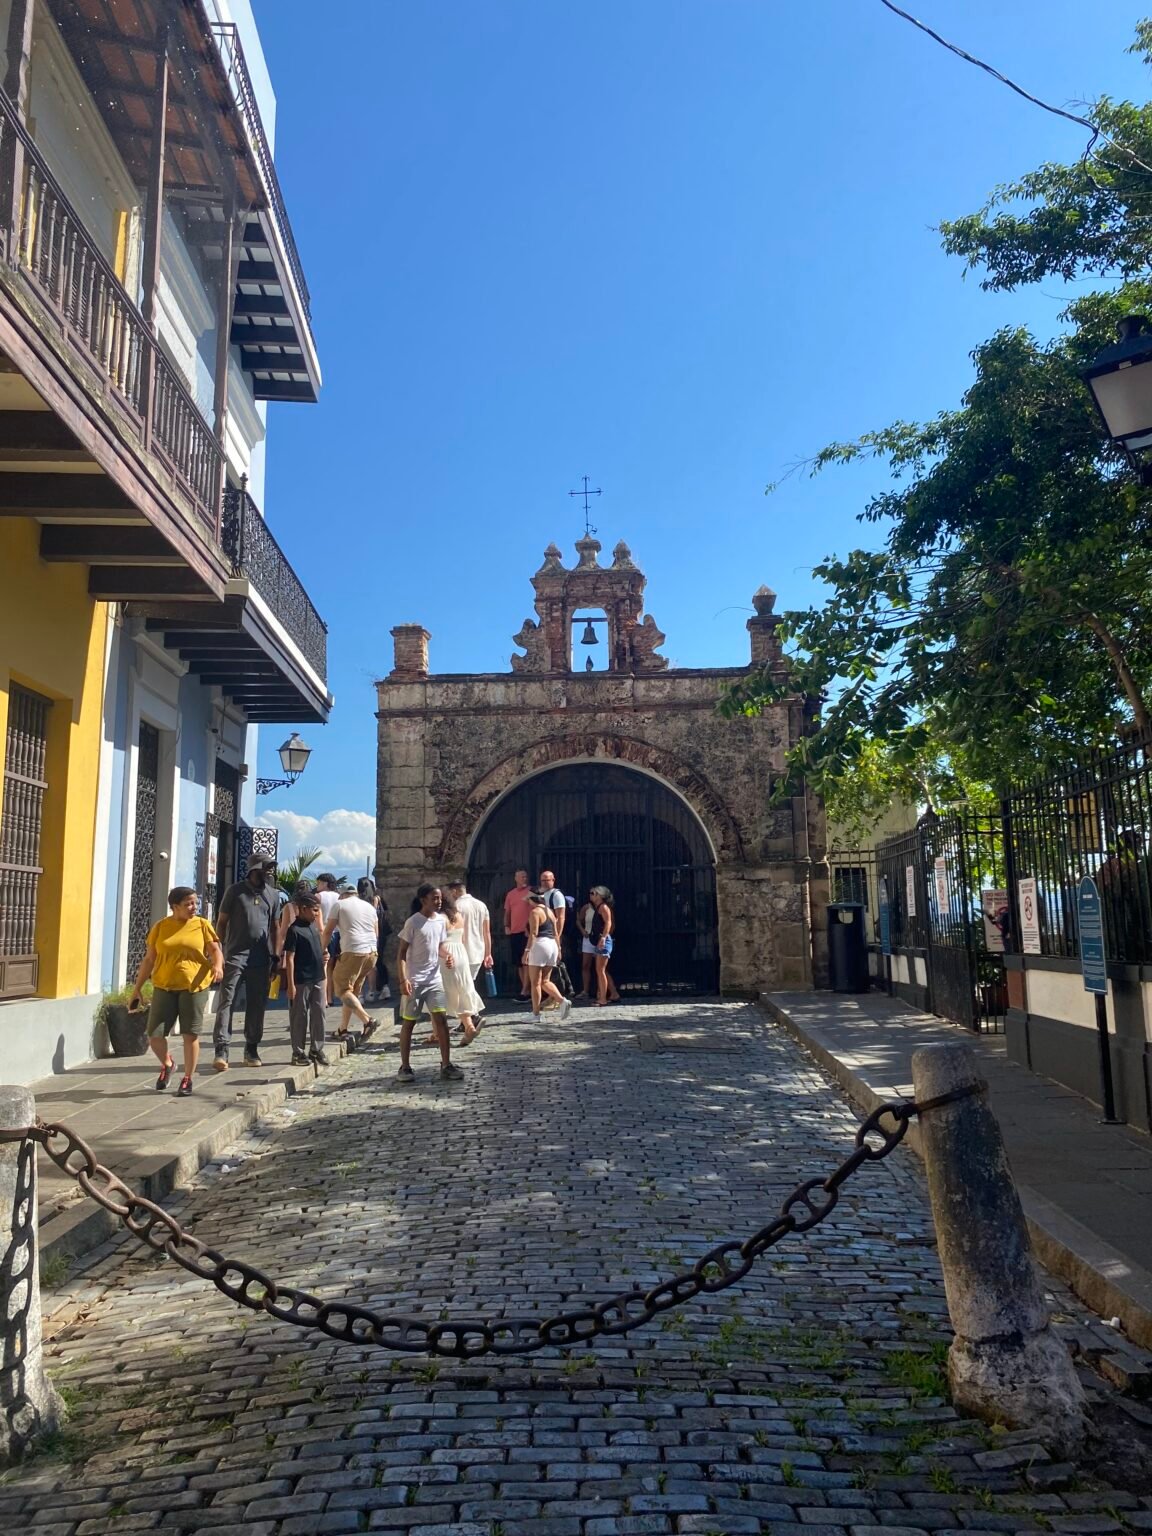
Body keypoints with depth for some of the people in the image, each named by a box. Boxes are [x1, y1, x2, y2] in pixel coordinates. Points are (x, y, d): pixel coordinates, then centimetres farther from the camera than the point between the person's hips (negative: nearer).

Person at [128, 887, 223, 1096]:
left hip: (194, 987, -1)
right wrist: (136, 989, 9)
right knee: (154, 1036, -2)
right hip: (164, 987, 1)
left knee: (190, 1034, 0)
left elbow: (215, 950, 0)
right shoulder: (160, 927, 5)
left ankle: (187, 1079, 16)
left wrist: (218, 965, -23)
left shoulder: (202, 925, 2)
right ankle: (167, 1064, 29)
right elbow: (149, 959, 9)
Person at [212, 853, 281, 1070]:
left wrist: (275, 955, 10)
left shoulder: (273, 895, 10)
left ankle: (252, 1049, 16)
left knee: (257, 1004, 7)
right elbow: (221, 922, 1)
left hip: (262, 958, 4)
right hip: (235, 955, -3)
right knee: (226, 1001, -8)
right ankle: (221, 1049, -9)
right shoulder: (235, 891, 0)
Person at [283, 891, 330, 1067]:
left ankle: (316, 1050, 19)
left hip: (318, 979, 7)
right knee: (299, 1017, 3)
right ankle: (298, 1053, 11)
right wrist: (291, 984, -17)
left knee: (318, 1014, 10)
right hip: (301, 981, -7)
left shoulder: (314, 926, 10)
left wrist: (323, 957, 9)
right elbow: (289, 958, -14)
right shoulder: (294, 930, -13)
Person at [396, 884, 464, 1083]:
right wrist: (403, 979, -19)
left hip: (434, 978, 5)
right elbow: (402, 952, -11)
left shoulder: (441, 920, 5)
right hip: (414, 980, -5)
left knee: (441, 1019, -2)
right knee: (408, 1022, 4)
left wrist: (447, 955, -5)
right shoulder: (413, 922, -12)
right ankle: (405, 1067, 14)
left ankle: (446, 1065, 4)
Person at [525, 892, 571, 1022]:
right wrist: (558, 949, 20)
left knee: (535, 982, 0)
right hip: (552, 945, 8)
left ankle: (536, 1014, 2)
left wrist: (527, 950, -17)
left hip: (540, 944, -8)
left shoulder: (535, 911, -8)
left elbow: (533, 933, -16)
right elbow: (555, 932, 17)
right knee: (545, 981, 13)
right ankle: (562, 1001, -7)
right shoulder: (549, 911, 16)